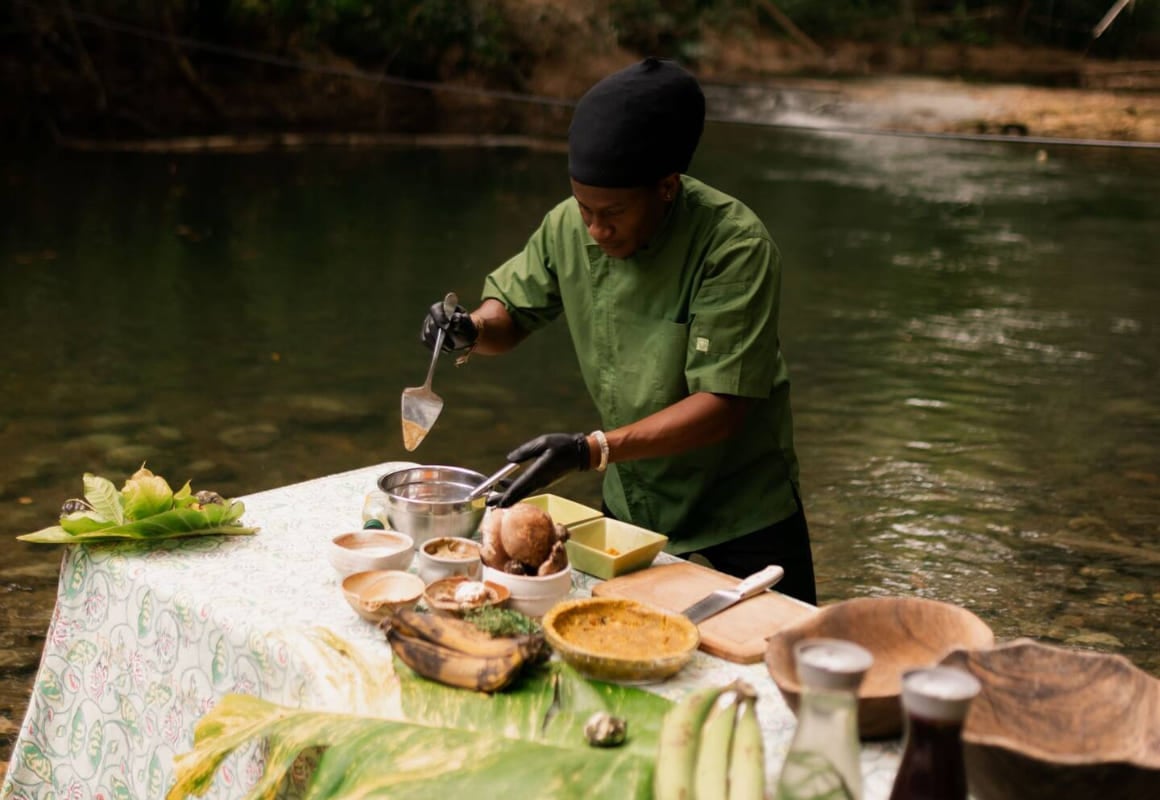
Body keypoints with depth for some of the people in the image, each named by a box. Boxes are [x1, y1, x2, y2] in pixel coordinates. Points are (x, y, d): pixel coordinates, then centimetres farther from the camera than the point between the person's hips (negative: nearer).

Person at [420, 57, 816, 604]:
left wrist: (593, 450, -39)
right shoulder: (568, 227, -10)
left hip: (742, 501, -4)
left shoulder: (734, 246, -27)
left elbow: (722, 406, -30)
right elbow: (512, 311, 6)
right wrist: (472, 329, -18)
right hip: (630, 496, 5)